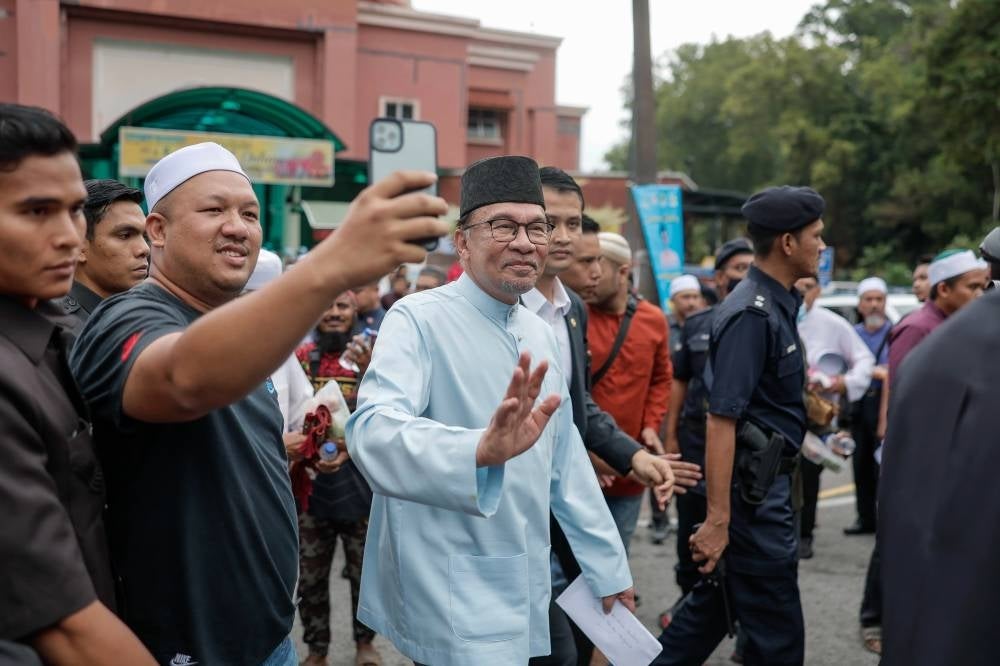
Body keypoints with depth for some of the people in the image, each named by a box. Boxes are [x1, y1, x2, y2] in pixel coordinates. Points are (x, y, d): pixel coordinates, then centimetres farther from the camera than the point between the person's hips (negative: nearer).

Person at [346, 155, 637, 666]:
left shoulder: (540, 334, 8)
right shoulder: (418, 320, -15)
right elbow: (374, 431, -32)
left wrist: (608, 568, 14)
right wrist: (481, 449, -49)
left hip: (524, 591, 7)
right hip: (453, 599, -7)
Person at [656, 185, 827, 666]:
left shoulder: (777, 305, 10)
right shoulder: (752, 315, -19)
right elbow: (721, 421, -24)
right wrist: (718, 520, -24)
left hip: (764, 485, 9)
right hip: (754, 490, -9)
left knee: (714, 604, 18)